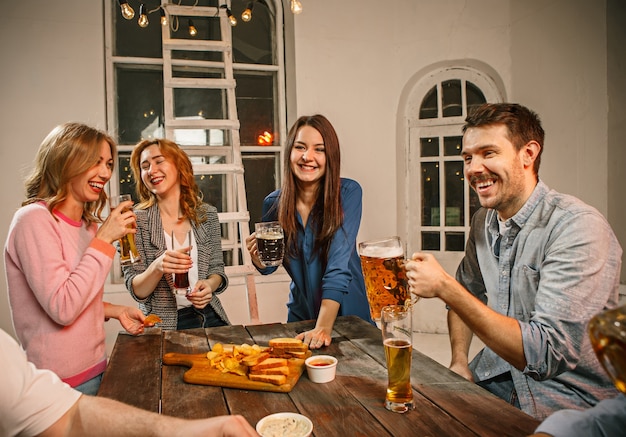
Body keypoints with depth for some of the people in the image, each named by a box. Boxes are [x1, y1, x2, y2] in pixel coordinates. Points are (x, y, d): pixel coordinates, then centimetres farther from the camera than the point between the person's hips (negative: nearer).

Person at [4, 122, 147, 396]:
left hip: (95, 367, 8)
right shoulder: (34, 219, -17)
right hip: (60, 382, -7)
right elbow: (62, 308, -25)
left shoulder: (88, 224, 8)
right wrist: (103, 240, -22)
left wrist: (115, 310, 0)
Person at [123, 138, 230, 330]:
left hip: (210, 317, 3)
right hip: (163, 325, -3)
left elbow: (217, 269, 10)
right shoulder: (136, 219, -5)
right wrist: (157, 267, -25)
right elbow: (136, 291, -6)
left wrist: (209, 284, -11)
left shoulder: (207, 214, 3)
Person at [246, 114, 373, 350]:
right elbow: (268, 266, 3)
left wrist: (324, 328, -34)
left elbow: (339, 266, -27)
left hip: (348, 313, -2)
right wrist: (257, 256, -19)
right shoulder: (274, 203, -10)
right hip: (301, 314, 3)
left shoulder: (348, 193, -19)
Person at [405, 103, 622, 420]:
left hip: (566, 399, -6)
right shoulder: (483, 221, 2)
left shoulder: (579, 228, -22)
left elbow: (545, 355, -28)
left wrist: (444, 286, -28)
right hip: (494, 379, 6)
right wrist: (459, 361, 1)